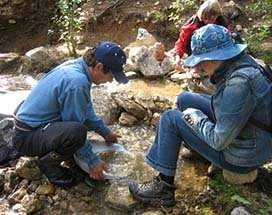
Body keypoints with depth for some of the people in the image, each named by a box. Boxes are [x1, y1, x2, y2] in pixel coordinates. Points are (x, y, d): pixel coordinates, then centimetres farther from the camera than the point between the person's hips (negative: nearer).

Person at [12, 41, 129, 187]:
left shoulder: (77, 65, -1)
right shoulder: (77, 82, -29)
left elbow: (87, 110, 14)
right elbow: (75, 131, -20)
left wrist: (106, 133, 19)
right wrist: (92, 161, -9)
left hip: (35, 121, 10)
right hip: (27, 137, -10)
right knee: (75, 131, -34)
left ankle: (49, 151, 14)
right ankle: (48, 163, -4)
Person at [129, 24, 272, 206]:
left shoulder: (239, 84, -35)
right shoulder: (241, 60, -7)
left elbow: (219, 140, -29)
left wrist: (195, 117, -12)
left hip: (242, 156, -9)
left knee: (171, 119, -11)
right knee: (184, 98, 12)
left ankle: (164, 188, 1)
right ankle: (195, 145, 36)